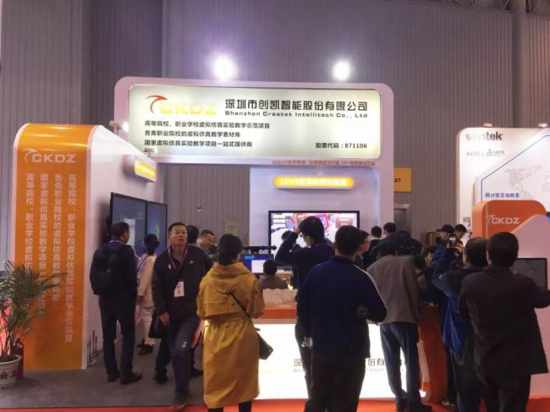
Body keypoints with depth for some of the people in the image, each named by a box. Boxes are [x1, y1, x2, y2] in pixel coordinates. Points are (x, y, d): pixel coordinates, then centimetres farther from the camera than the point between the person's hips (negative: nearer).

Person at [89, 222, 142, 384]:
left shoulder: (99, 251, 4)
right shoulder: (126, 250, -12)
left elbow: (93, 275, 3)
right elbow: (131, 276, -15)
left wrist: (101, 291, 13)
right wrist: (132, 294, -1)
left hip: (105, 298, 6)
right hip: (123, 298, -5)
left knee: (108, 336, 12)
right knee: (128, 335, 3)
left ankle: (111, 372, 18)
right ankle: (126, 373, 3)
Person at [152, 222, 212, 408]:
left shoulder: (197, 254, -5)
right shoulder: (162, 260, -1)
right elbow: (157, 288, -1)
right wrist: (161, 311, -6)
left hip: (194, 310, -3)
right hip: (172, 313, 3)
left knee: (181, 350, -14)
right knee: (176, 352, 13)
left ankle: (181, 391, 4)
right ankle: (182, 387, 33)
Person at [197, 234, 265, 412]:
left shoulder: (207, 279, -8)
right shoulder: (248, 278, -13)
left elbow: (202, 313, 1)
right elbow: (257, 311, -6)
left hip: (216, 337, 1)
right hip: (242, 335, -1)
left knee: (216, 384, 15)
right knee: (244, 382, 17)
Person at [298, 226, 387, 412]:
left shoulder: (316, 271, -4)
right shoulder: (361, 278, -16)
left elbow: (302, 306, 2)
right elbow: (380, 314, -9)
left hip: (320, 347, 4)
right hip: (351, 351, -4)